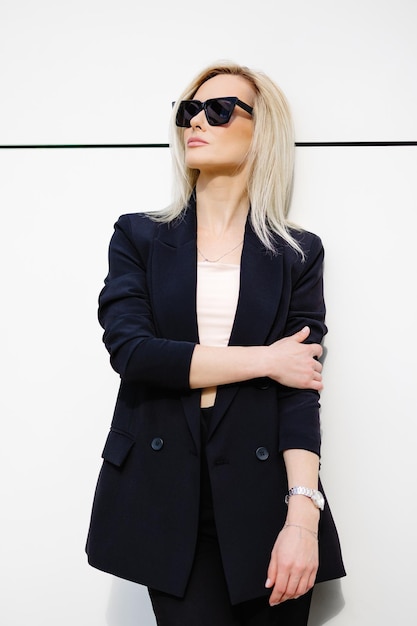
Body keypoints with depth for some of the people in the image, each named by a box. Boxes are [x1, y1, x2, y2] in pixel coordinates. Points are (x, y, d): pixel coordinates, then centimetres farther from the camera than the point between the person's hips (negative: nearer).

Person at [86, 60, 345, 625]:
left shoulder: (297, 255, 5)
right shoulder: (139, 237, 7)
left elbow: (301, 389, -5)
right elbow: (129, 349, -9)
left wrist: (303, 514, -17)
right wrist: (262, 359, -10)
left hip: (265, 498, 1)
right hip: (167, 499, 0)